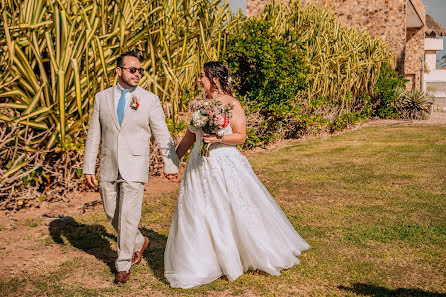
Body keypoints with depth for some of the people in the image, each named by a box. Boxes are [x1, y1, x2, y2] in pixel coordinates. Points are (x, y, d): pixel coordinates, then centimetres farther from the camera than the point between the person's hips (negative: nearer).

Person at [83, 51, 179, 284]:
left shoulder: (150, 100, -1)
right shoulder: (102, 98, 6)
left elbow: (162, 134, 2)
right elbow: (93, 135, 8)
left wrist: (170, 164, 0)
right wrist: (88, 167, 5)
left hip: (134, 167, -3)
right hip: (108, 166, 4)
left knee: (128, 215, -5)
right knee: (112, 213, 13)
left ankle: (123, 265, 10)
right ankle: (139, 242, 38)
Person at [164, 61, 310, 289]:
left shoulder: (232, 105, -8)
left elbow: (241, 136, -9)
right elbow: (189, 136, 14)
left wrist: (219, 138, -24)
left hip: (226, 165, -5)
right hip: (200, 167, 6)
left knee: (239, 212, 3)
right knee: (196, 215, 6)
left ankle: (264, 254, 26)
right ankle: (203, 265, 22)